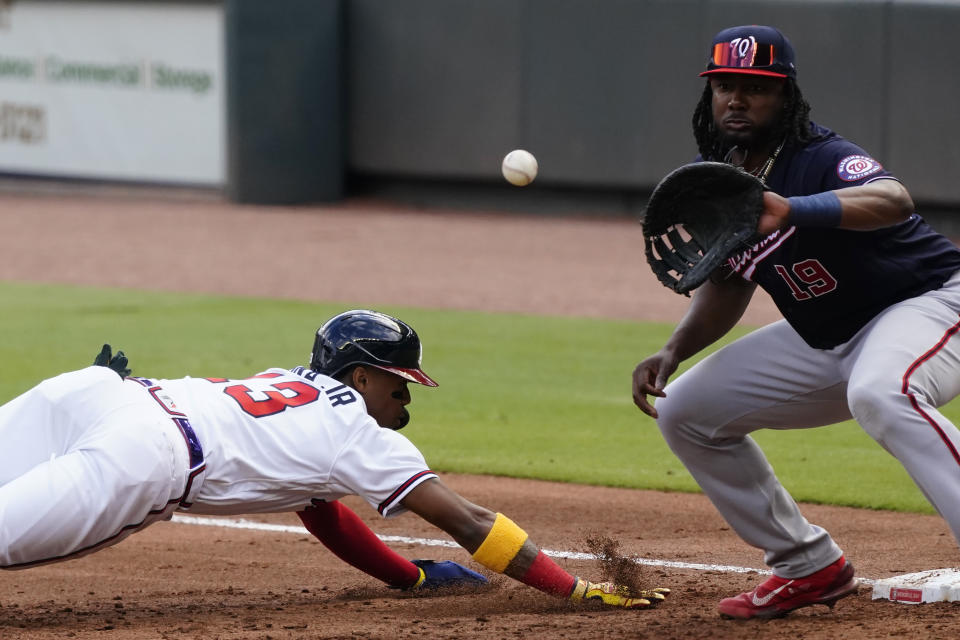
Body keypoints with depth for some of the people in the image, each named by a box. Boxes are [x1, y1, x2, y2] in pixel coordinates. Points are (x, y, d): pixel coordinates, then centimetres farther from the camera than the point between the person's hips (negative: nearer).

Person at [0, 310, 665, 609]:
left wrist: (418, 575, 47)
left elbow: (324, 515, 45)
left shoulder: (295, 384, 35)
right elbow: (468, 522, 11)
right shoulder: (359, 434, 12)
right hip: (145, 457, -7)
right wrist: (580, 591, 13)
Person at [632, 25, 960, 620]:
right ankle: (812, 568, 14)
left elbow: (894, 200, -48)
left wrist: (792, 209, -64)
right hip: (824, 341, 9)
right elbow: (728, 285, 12)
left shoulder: (820, 159, -25)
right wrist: (673, 351, -5)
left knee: (879, 393, -42)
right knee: (686, 411, 7)